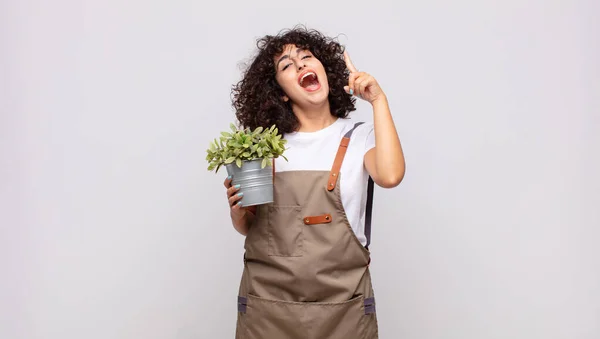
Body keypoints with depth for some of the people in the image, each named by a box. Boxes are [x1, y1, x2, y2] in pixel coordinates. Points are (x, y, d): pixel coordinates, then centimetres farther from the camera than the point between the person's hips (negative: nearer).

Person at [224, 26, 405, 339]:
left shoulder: (359, 137, -1)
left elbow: (389, 176, -23)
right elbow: (247, 227, 12)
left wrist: (378, 99, -15)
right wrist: (237, 209, -10)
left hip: (342, 306, -1)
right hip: (267, 302, 2)